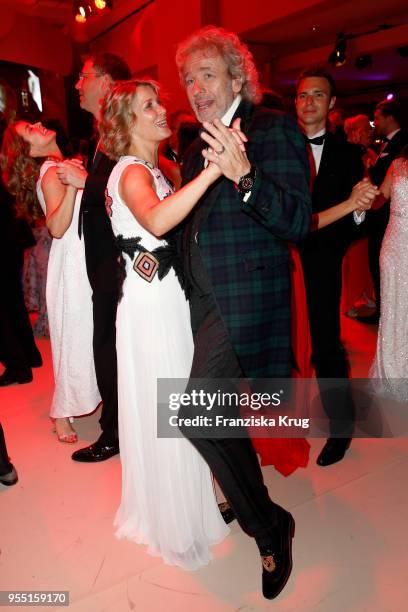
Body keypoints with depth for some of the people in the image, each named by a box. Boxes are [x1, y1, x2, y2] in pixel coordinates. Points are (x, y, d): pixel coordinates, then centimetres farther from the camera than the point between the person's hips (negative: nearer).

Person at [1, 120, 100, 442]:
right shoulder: (52, 172, -13)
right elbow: (57, 227, -26)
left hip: (88, 261, 8)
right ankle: (62, 415, 18)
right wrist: (72, 185, -35)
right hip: (72, 262, -8)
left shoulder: (64, 166, 13)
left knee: (92, 335, 17)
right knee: (74, 336, 1)